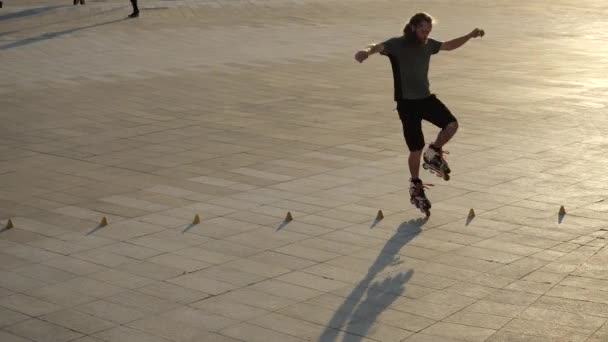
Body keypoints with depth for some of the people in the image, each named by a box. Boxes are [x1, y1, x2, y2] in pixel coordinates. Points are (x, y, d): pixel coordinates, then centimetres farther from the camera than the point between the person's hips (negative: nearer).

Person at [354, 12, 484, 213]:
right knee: (416, 149, -2)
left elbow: (449, 45, 24)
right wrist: (366, 52, -55)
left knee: (451, 124, -17)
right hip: (407, 102, -5)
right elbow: (379, 47, -32)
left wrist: (470, 36, 15)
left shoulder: (428, 45, 6)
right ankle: (416, 186, 21)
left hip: (426, 98, 6)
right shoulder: (397, 45, -13)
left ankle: (433, 154, 11)